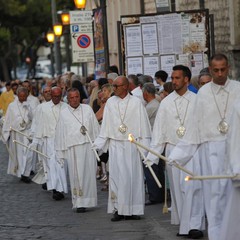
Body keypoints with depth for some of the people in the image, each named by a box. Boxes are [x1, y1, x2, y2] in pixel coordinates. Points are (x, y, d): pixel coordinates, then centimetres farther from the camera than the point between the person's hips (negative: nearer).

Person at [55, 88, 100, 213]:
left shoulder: (87, 109, 8)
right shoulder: (64, 113, 5)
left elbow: (95, 127, 11)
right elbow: (60, 134, 8)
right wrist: (60, 153, 6)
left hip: (88, 146, 1)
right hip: (72, 149, -1)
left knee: (88, 174, -2)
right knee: (76, 175, -2)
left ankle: (86, 201, 8)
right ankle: (78, 203, 4)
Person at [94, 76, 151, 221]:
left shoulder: (136, 103, -3)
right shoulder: (110, 102, 5)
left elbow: (143, 125, -2)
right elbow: (106, 125, 8)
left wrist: (144, 147, -7)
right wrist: (99, 144, 2)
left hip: (131, 145, -2)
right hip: (115, 145, 2)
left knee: (133, 176, 1)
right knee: (116, 176, 0)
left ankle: (133, 209, 7)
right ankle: (118, 209, 4)